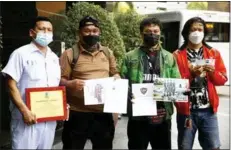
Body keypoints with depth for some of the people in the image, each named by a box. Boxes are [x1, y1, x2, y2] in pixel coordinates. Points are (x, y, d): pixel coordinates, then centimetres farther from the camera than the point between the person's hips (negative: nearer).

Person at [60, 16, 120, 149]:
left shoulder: (108, 53, 12)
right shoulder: (70, 54, -3)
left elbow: (115, 74, 20)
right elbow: (60, 80, -6)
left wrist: (115, 80, -3)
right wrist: (71, 84, -27)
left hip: (104, 112, 4)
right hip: (78, 113, -4)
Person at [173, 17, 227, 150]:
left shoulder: (214, 53, 8)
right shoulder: (177, 56, -1)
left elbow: (223, 80, 6)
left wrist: (213, 72, -14)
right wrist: (191, 74, -21)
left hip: (208, 111, 2)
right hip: (187, 111, -2)